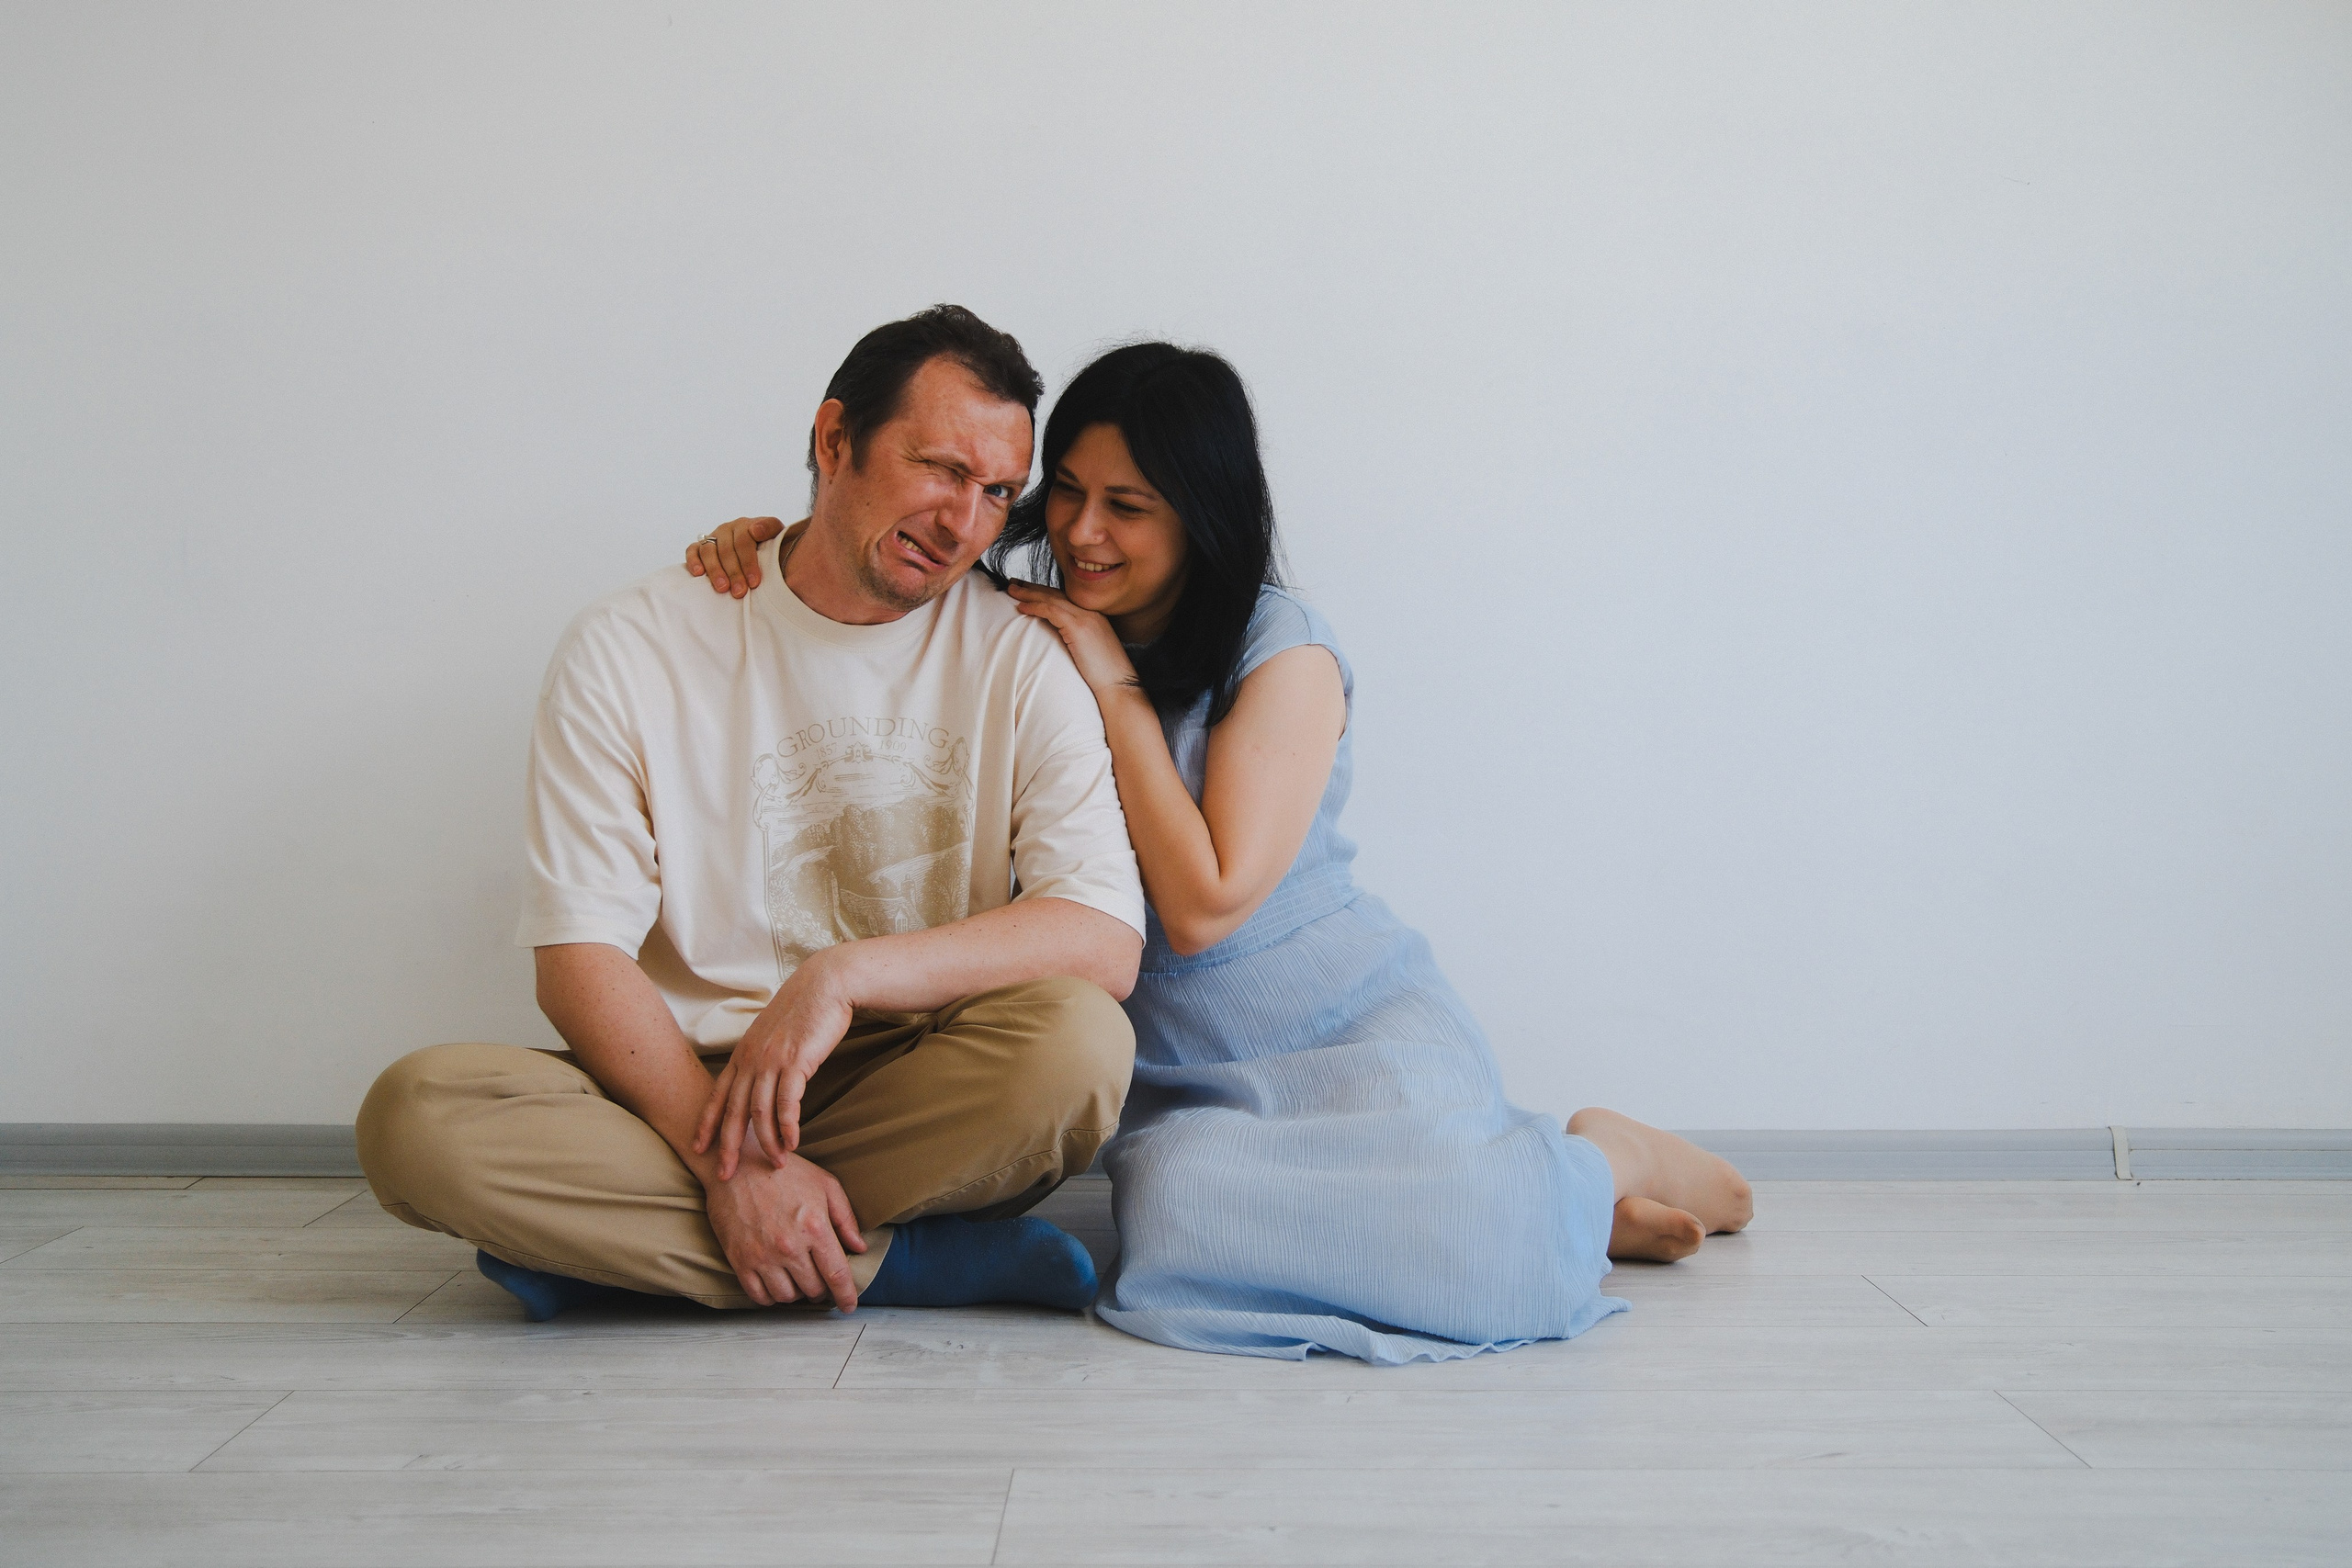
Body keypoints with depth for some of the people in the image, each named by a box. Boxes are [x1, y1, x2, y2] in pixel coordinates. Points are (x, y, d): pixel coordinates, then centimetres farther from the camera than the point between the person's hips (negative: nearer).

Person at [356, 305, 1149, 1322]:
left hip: (920, 1101, 0)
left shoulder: (1019, 659, 0)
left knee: (1077, 1038, -32)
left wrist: (842, 975, -23)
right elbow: (579, 960, -8)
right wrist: (732, 1160, -23)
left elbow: (1105, 941, -12)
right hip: (681, 1088, 1)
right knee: (414, 1114, -27)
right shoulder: (631, 653, -2)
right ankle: (902, 1262, -22)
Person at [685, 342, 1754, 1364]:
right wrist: (769, 541, -2)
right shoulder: (1032, 623, 6)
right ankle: (1496, 1201, -8)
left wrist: (1117, 689, -13)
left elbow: (1204, 906, -17)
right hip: (1189, 1085, 4)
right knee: (1181, 1201, -36)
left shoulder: (1282, 651, -8)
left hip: (1363, 1031, -3)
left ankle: (1599, 1168, -2)